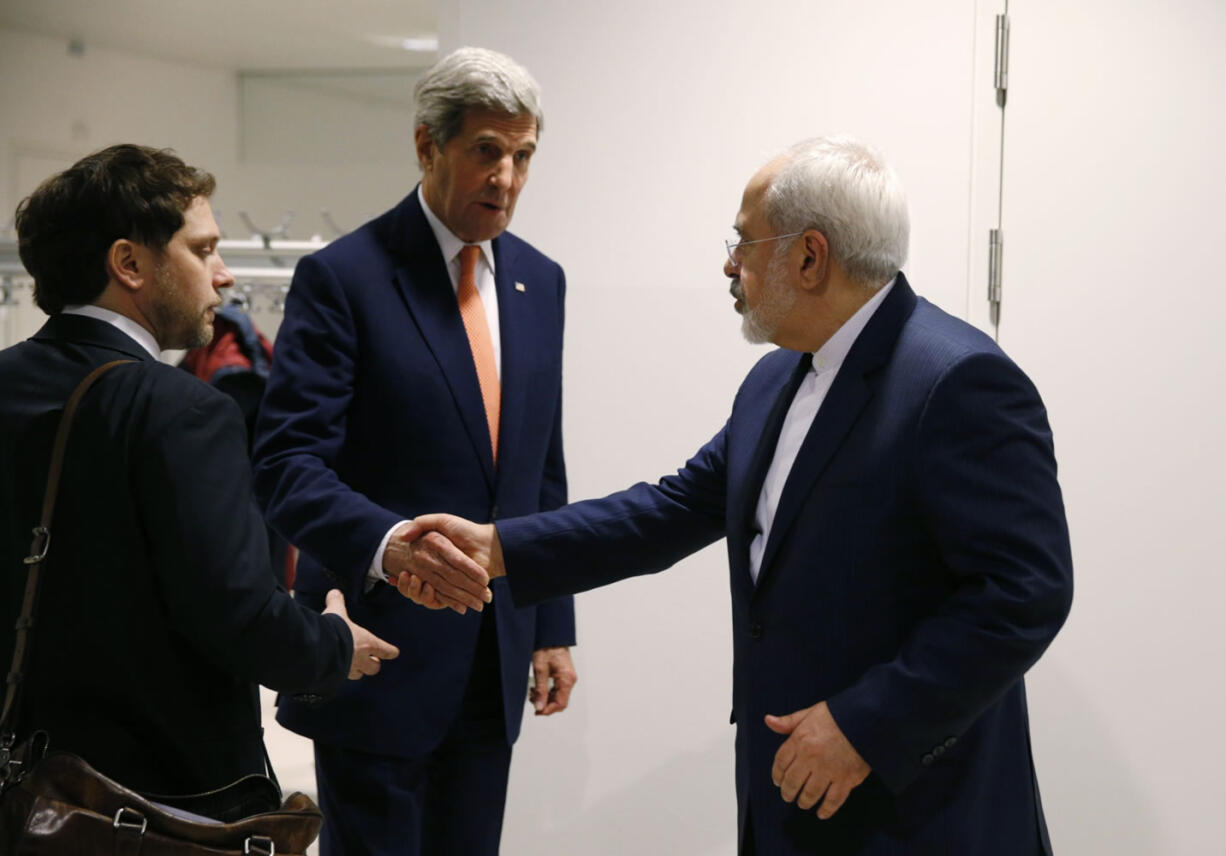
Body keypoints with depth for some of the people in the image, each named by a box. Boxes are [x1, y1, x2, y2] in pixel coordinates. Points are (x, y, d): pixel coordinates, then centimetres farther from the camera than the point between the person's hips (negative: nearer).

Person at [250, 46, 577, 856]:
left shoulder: (540, 281, 9)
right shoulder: (342, 278, -10)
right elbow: (288, 463, -18)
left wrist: (555, 625, 11)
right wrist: (385, 542, -37)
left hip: (497, 655, 6)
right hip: (380, 648, -5)